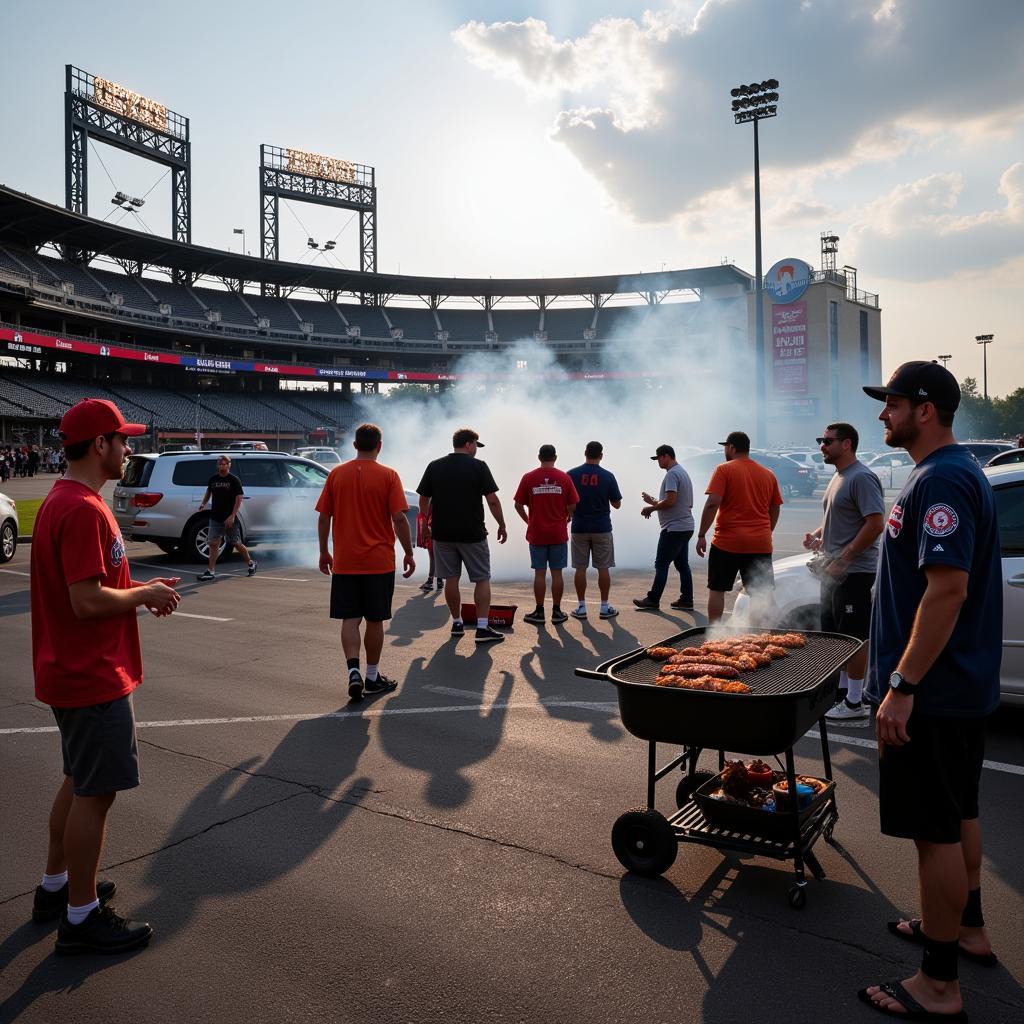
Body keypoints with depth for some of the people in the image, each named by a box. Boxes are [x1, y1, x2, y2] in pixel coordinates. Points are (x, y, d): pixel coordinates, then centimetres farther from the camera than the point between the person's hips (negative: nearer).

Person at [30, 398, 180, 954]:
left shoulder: (61, 500, 10)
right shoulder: (84, 510, -23)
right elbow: (88, 601, -27)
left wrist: (137, 589, 8)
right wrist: (144, 594, -12)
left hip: (74, 672, 11)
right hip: (93, 678, -11)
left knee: (79, 782, 22)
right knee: (95, 792, 2)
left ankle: (55, 885, 38)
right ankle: (82, 916, 16)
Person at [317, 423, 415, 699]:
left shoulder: (336, 474, 2)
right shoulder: (388, 475, -6)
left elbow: (323, 517, 4)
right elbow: (400, 519, -10)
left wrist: (324, 552, 15)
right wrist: (409, 554, 0)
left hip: (344, 562, 2)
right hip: (379, 562, -2)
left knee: (350, 619, 7)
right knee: (375, 620, 9)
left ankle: (353, 671, -9)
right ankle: (372, 677, 19)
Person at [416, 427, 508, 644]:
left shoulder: (434, 467, 5)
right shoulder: (478, 466, -6)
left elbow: (423, 500, 9)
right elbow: (492, 500, -9)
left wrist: (426, 524, 22)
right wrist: (502, 526, 2)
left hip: (442, 533, 4)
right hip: (473, 533, -4)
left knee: (451, 579, 12)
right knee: (482, 579, 4)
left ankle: (457, 623, 20)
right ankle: (482, 628, 0)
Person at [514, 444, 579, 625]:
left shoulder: (528, 478, -2)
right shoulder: (564, 478, -2)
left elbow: (518, 505, -1)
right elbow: (572, 505, -2)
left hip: (536, 534, 0)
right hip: (559, 534, 0)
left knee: (539, 573, 4)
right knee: (557, 573, 6)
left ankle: (539, 612, 9)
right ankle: (557, 612, 11)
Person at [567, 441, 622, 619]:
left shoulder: (572, 474, -4)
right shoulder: (608, 476, -5)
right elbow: (617, 504, 1)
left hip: (579, 528, 1)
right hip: (602, 529, -1)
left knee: (580, 568, 6)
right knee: (603, 568, 6)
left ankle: (581, 608, 8)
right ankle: (605, 607, 10)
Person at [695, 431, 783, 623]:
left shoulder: (724, 470, -5)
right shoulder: (768, 474, 11)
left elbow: (712, 503, -14)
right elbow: (775, 510, 15)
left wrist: (701, 535, -9)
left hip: (727, 542, -4)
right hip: (761, 544, 4)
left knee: (717, 590, 9)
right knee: (759, 594, 6)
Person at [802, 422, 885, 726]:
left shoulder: (861, 478, -15)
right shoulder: (838, 477, 16)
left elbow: (875, 524, -22)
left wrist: (843, 559, -22)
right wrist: (817, 535, 8)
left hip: (854, 573, -10)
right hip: (834, 572, 10)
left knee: (855, 638, -4)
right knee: (836, 636, 16)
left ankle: (855, 705, 3)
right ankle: (842, 692, 28)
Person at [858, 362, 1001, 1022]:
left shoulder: (940, 481, -21)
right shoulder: (958, 472, 13)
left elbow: (948, 588, -28)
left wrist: (903, 685, -26)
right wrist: (896, 663, 23)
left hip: (933, 693, -10)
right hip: (962, 685, 11)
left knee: (938, 830, 0)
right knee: (959, 814, 23)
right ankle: (968, 929, 40)